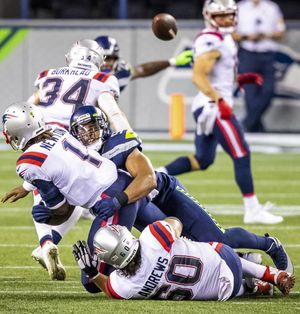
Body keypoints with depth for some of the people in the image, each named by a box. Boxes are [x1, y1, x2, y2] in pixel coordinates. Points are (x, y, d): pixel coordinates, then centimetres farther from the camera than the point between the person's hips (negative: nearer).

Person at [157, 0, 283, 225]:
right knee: (242, 156, -7)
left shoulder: (223, 39, 16)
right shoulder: (211, 42, -15)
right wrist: (219, 102, -28)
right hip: (214, 106, -10)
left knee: (202, 160, 15)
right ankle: (253, 210, -3)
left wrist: (241, 79, 12)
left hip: (208, 107, 10)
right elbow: (199, 77, -22)